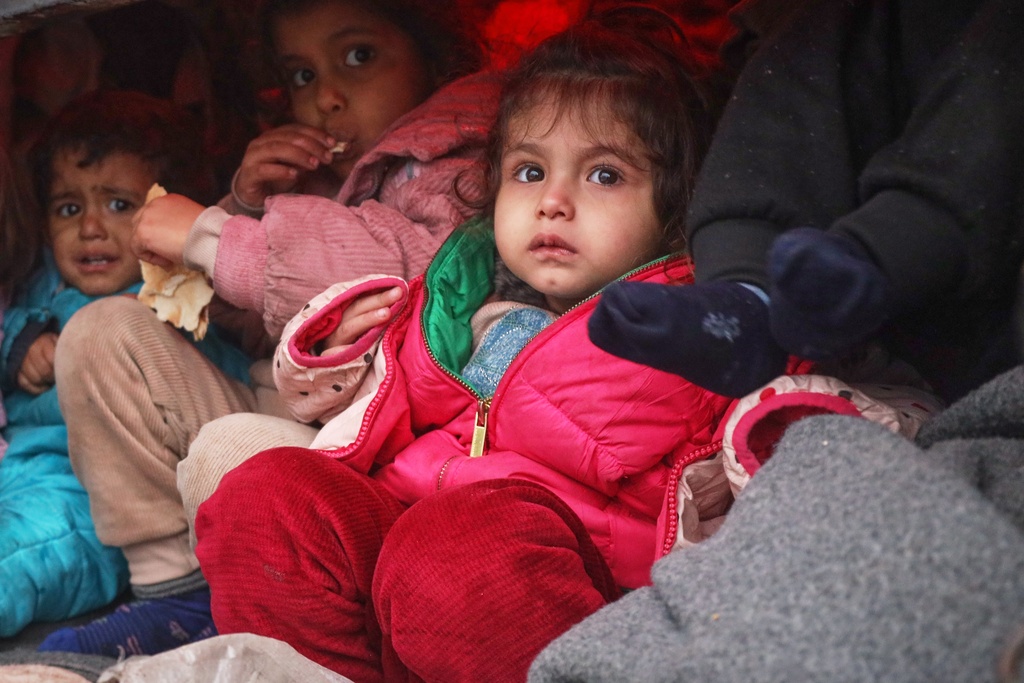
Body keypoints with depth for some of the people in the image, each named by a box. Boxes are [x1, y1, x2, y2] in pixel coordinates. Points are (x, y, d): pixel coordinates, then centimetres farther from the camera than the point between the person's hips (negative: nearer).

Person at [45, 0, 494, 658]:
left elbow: (415, 266, -25)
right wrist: (245, 203, 3)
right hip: (271, 412, 9)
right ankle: (173, 589, -6)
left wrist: (205, 233, -14)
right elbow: (238, 318, 24)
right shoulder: (310, 177, 21)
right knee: (105, 329, 1)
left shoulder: (458, 171, -3)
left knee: (232, 451, -36)